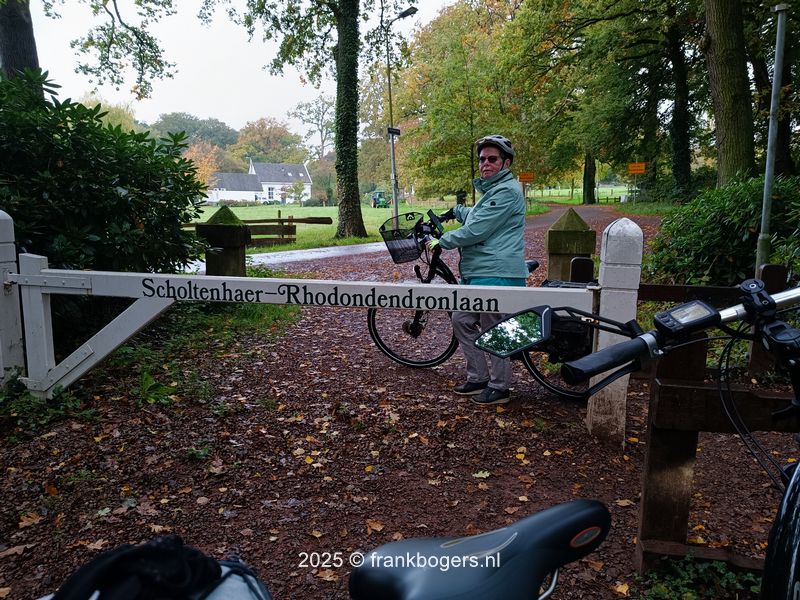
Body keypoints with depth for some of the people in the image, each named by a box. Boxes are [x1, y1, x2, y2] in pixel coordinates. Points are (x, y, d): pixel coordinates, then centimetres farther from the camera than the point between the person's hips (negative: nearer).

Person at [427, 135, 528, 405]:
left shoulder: (507, 191, -13)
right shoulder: (491, 189, 21)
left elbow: (476, 230, -19)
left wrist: (441, 242, -9)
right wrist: (455, 210, 47)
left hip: (496, 274, -11)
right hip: (475, 272, 11)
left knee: (493, 331, -2)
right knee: (462, 321, 13)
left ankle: (499, 387, 13)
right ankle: (478, 378, 25)